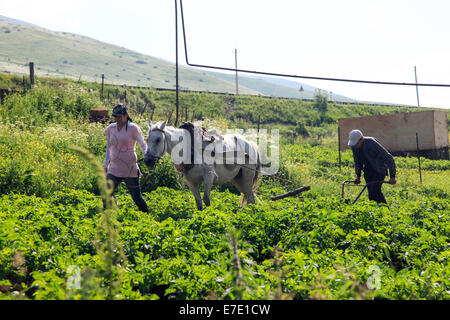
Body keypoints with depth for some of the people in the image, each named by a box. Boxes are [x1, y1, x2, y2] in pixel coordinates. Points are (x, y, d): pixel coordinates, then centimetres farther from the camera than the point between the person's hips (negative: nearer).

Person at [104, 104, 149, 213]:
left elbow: (143, 145, -2)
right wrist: (106, 165, 14)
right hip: (114, 169, 4)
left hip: (130, 169, -4)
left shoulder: (133, 128, -7)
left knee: (136, 197, 2)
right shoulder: (111, 128, 7)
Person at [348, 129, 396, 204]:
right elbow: (357, 161, 9)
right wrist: (358, 176, 7)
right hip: (368, 169, 7)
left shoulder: (372, 144, -30)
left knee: (374, 191, -19)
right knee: (371, 191, 0)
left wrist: (392, 177, -29)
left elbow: (389, 158, -28)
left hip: (379, 169, -7)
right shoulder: (354, 146, -10)